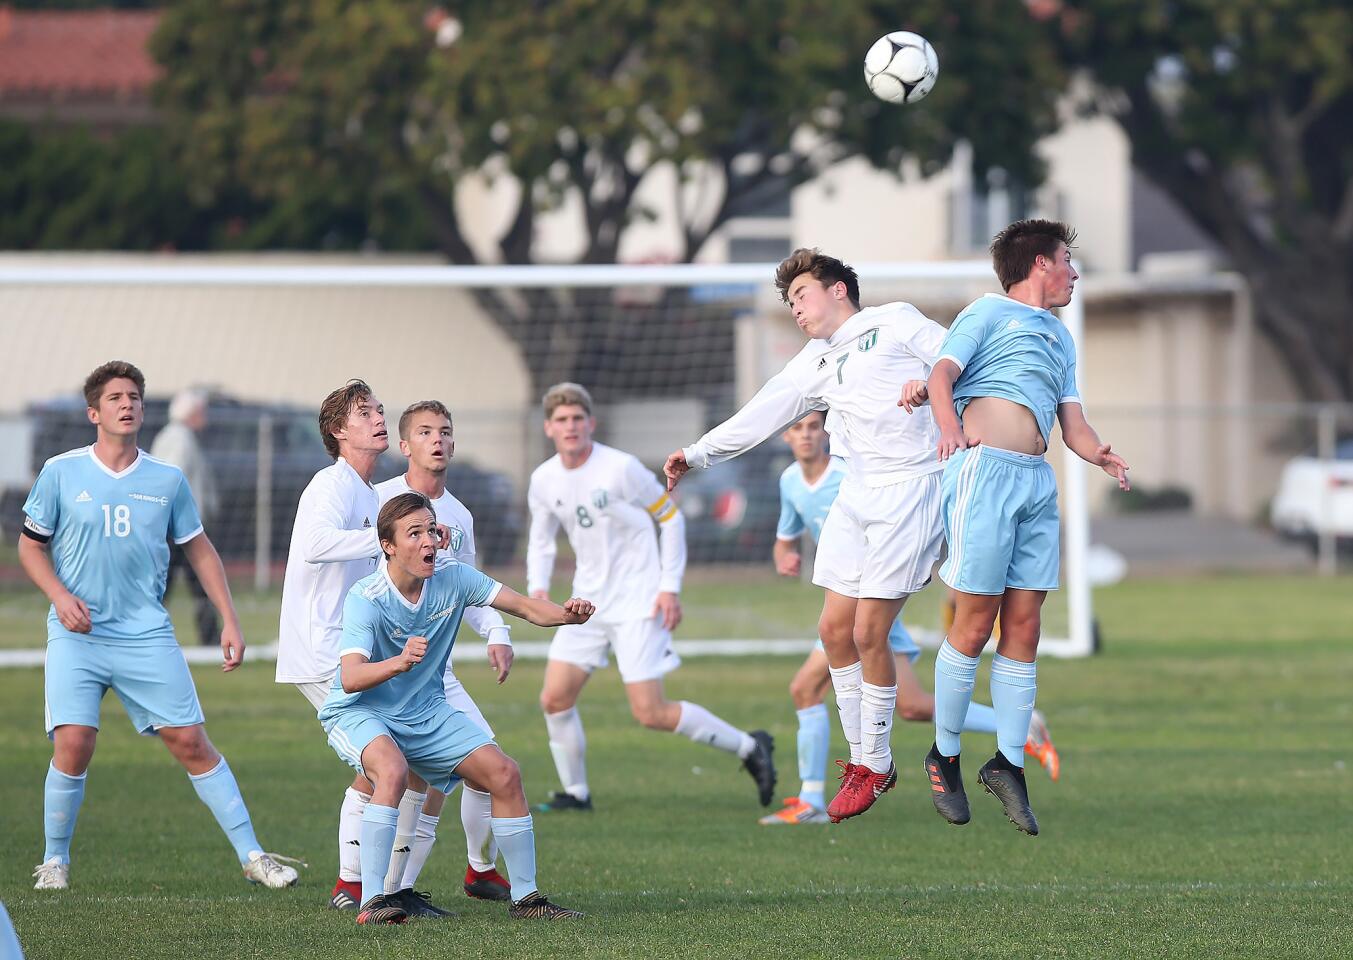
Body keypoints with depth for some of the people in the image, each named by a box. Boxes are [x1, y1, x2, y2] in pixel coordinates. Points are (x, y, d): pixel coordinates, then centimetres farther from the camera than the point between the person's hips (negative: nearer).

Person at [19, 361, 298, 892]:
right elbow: (31, 545, 9)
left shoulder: (167, 480, 6)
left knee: (191, 743, -3)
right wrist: (60, 596, -9)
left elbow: (199, 549, 15)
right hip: (78, 633, -1)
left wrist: (230, 620, 9)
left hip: (147, 634, 1)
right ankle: (54, 860, 5)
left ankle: (252, 855, 3)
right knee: (73, 743, -15)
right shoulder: (61, 473, 1)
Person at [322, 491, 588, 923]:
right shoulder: (365, 599, -25)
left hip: (426, 714, 6)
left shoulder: (453, 579, -9)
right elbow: (350, 678, -36)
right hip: (359, 713, -6)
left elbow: (527, 607, -9)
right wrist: (399, 663, -56)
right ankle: (371, 901, -33)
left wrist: (568, 612, -31)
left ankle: (525, 897, 11)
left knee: (504, 775, -2)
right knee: (393, 770, -36)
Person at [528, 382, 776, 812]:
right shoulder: (544, 480, 1)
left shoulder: (621, 468, -15)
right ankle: (576, 792, 14)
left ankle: (749, 747, 5)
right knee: (554, 698, -3)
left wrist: (670, 587, -10)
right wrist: (537, 587, -5)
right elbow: (541, 539, 15)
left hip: (638, 603, -6)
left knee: (650, 713, -11)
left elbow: (670, 516, -5)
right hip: (589, 600, 6)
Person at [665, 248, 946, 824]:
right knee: (835, 628, 2)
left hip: (907, 489, -7)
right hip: (855, 496, 7)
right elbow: (761, 415, 22)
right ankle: (861, 756, 15)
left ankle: (877, 766, 4)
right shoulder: (814, 365, 20)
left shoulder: (895, 324, 2)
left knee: (868, 634, -9)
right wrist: (699, 454, 19)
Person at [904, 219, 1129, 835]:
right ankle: (944, 756, 5)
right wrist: (949, 427, -28)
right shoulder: (990, 312, 6)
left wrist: (1103, 456, -2)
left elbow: (1072, 423, 20)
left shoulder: (1061, 339, 27)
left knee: (1024, 625, 2)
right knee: (974, 623, -6)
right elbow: (943, 374, -7)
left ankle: (1008, 762, 7)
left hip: (1038, 482, 7)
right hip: (985, 467, -7)